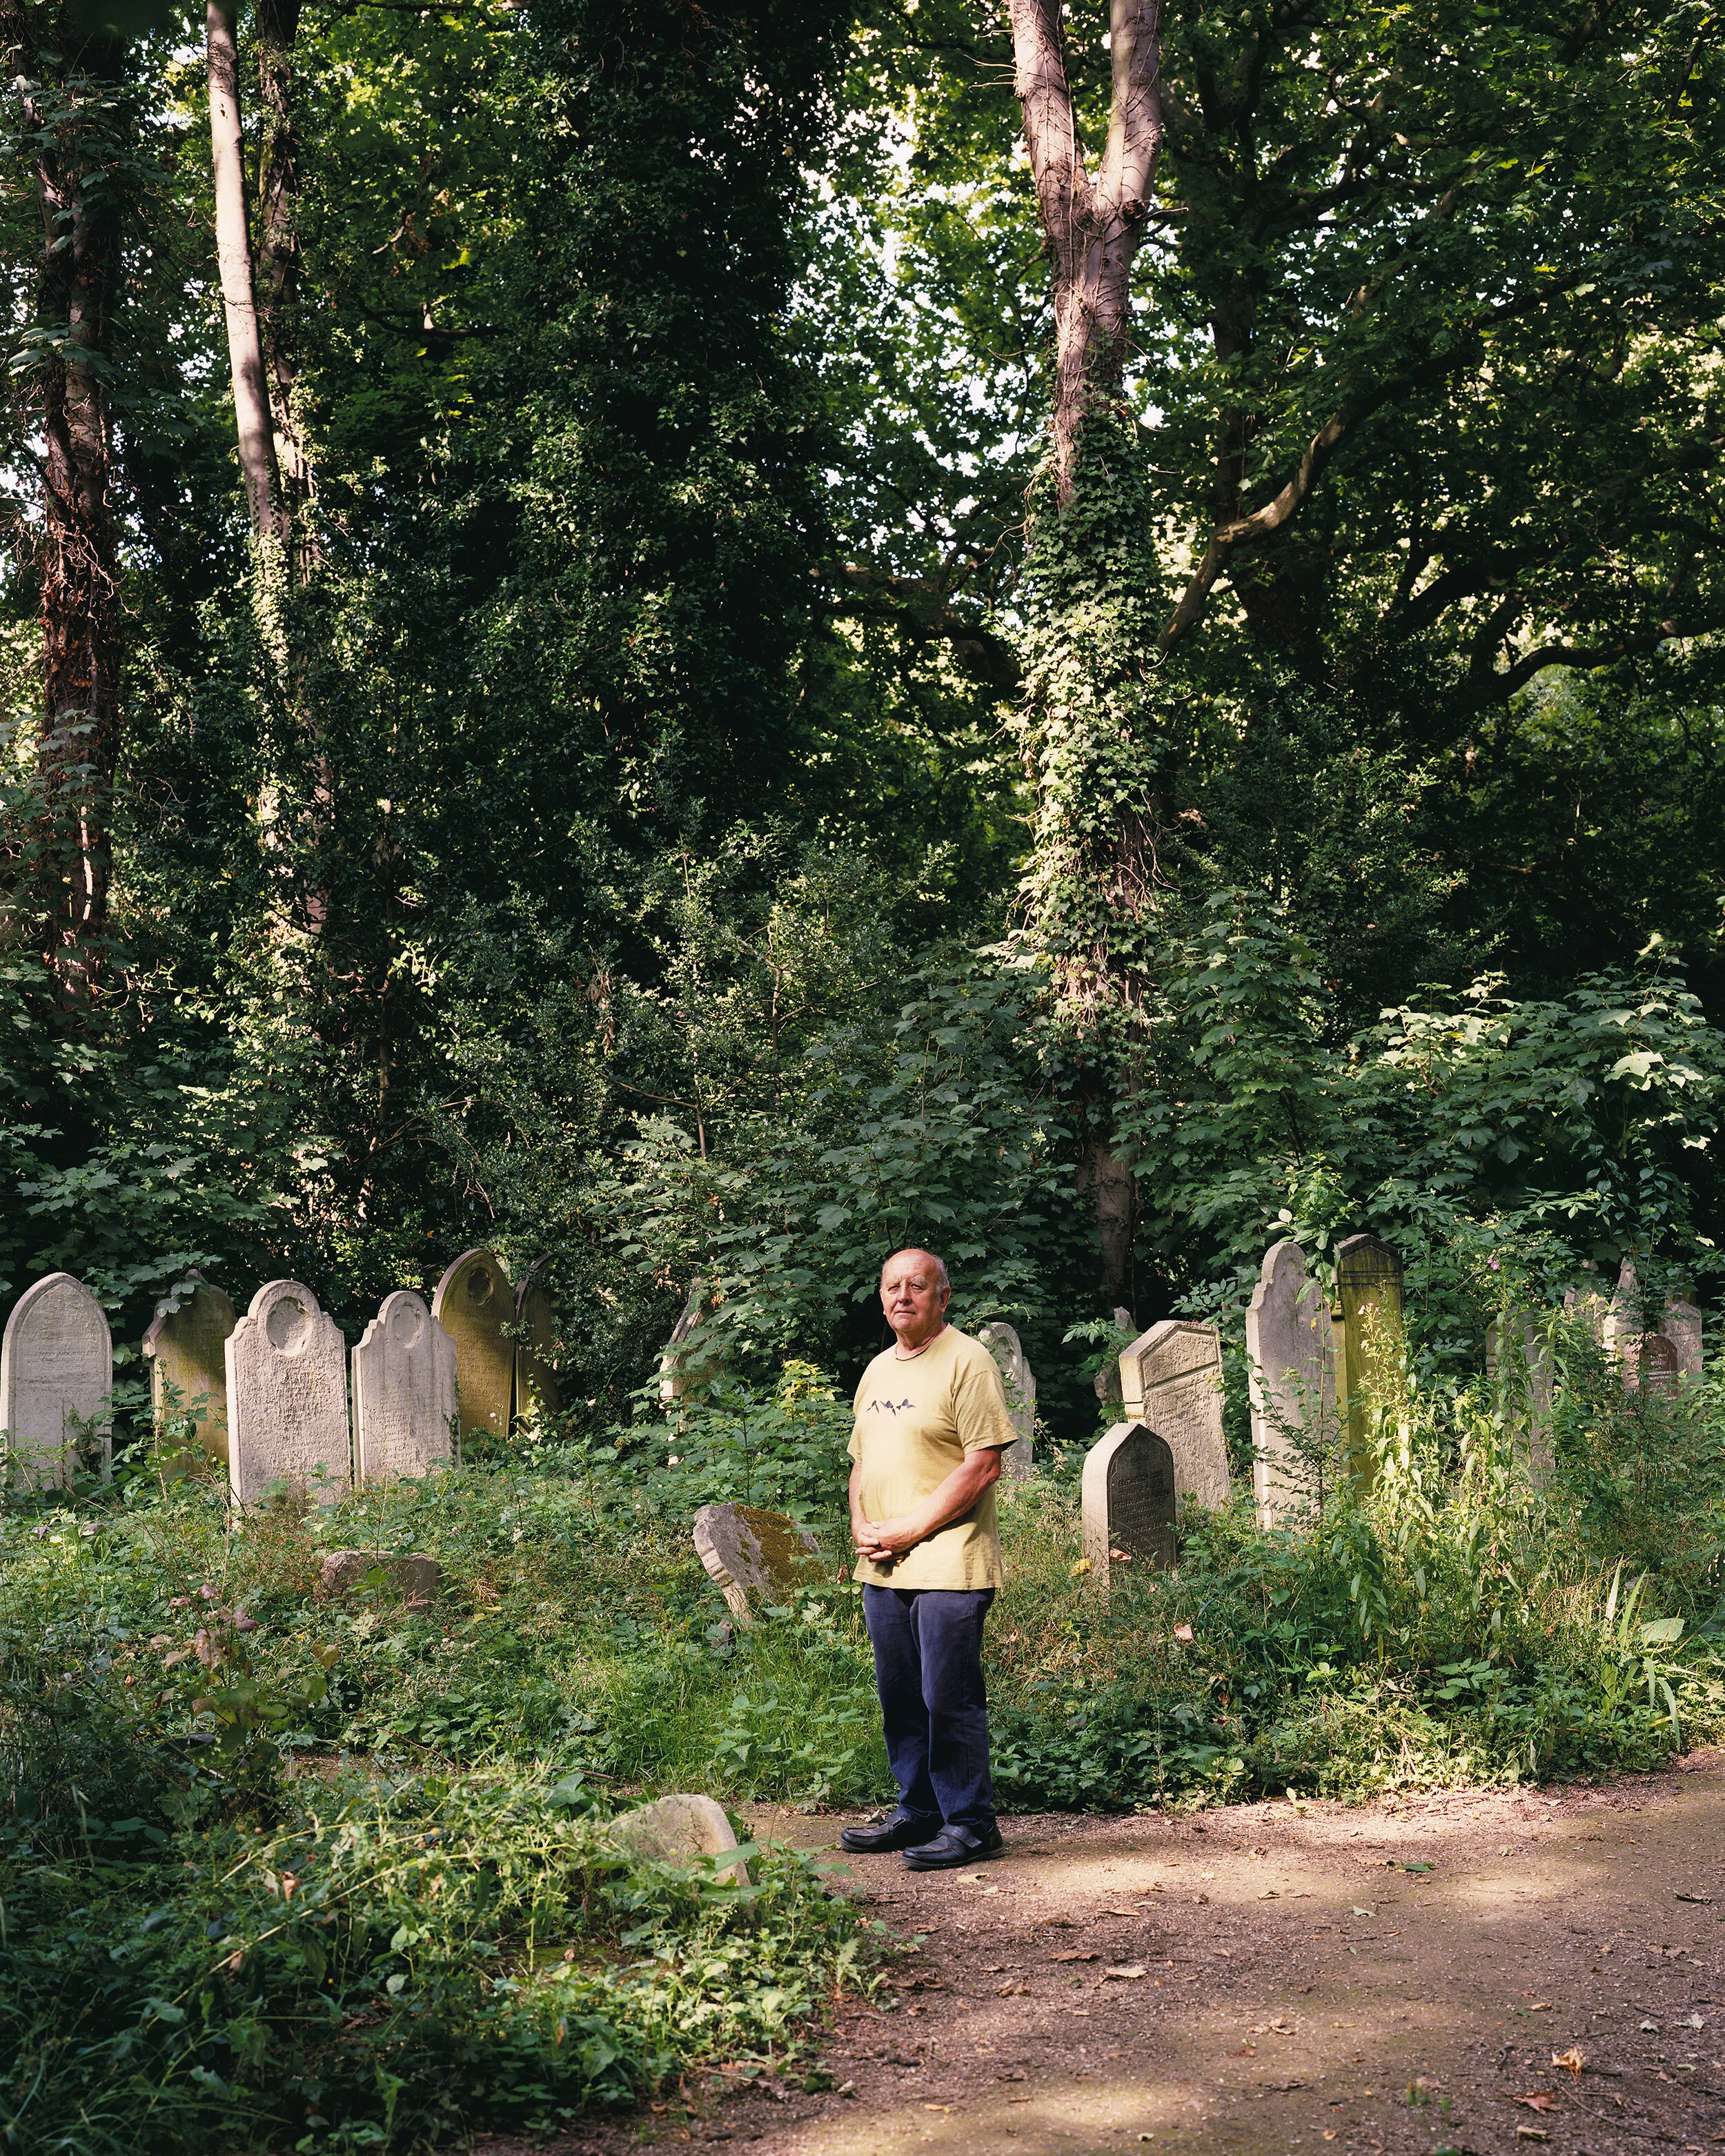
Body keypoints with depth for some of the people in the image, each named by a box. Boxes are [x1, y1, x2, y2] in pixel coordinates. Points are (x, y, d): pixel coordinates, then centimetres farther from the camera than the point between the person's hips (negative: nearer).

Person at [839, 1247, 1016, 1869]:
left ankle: (971, 1824, 7)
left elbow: (983, 1466, -14)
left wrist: (909, 1530, -15)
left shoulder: (967, 1361, -8)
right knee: (900, 1699, 13)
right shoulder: (878, 1370, 17)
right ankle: (918, 1813, 26)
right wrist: (861, 1525, 3)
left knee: (949, 1700, -4)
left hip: (948, 1564, -8)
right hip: (883, 1567, 8)